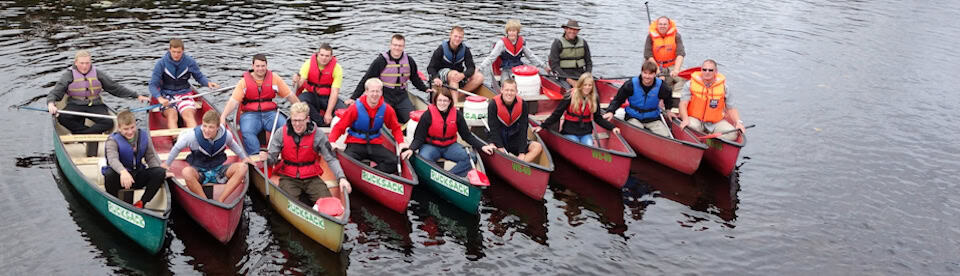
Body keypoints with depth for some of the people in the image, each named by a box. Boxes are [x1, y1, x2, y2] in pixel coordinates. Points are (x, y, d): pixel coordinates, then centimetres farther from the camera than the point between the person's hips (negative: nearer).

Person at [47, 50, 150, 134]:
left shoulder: (98, 74, 8)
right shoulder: (69, 75, 1)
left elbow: (116, 88, 13)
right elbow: (54, 93, -4)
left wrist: (137, 96, 9)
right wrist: (51, 104, -28)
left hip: (95, 106, 1)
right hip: (75, 106, -1)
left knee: (109, 122, -28)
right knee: (61, 118, -34)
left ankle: (79, 133, -27)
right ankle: (93, 133, -27)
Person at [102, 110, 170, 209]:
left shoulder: (144, 136, 2)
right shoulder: (113, 140, -12)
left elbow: (151, 157, 6)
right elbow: (112, 159, -33)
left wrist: (162, 172, -11)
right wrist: (123, 171, -55)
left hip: (138, 177, 4)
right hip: (121, 177, -4)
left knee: (160, 172, -20)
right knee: (110, 174, -37)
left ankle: (140, 204, -12)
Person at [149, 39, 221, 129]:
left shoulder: (189, 62, -2)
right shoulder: (161, 63, -5)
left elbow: (199, 77, 13)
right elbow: (153, 85, -5)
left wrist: (208, 83, -11)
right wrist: (159, 98, -24)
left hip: (184, 94, 0)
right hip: (167, 96, 0)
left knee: (189, 115, -28)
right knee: (172, 116, -29)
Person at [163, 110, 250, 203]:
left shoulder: (226, 135, -12)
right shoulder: (193, 135, -19)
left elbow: (232, 144, 14)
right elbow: (177, 147, 0)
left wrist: (244, 157, 16)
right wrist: (167, 164, 10)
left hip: (218, 171, 2)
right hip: (199, 173, -2)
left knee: (242, 167, -25)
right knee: (186, 172, -38)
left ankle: (220, 201, -26)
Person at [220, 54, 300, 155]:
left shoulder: (274, 78, 7)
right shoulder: (244, 81, 4)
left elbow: (289, 95, 10)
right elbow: (233, 101, -3)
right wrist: (223, 117, -16)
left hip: (270, 113, 1)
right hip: (250, 114, -1)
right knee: (247, 132, -33)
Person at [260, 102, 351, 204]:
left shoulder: (317, 134, -8)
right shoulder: (281, 133, -5)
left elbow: (331, 159, -7)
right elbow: (272, 158, -4)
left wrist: (341, 177, -21)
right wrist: (266, 157, -29)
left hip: (311, 177, 1)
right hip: (289, 178, 0)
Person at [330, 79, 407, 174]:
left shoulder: (387, 109, -2)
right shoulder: (356, 108, -9)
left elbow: (396, 128, 12)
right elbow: (339, 127, -6)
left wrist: (401, 143, -6)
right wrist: (332, 142, -23)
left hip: (375, 145, 3)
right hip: (356, 144, -2)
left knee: (394, 162, -22)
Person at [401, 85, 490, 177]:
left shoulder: (457, 115, -1)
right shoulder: (428, 115, -9)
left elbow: (467, 136, 3)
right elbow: (419, 138, -8)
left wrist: (482, 146, -10)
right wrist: (411, 149, -28)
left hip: (450, 146, 3)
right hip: (431, 146, -3)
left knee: (469, 157, -24)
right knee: (424, 159, -37)